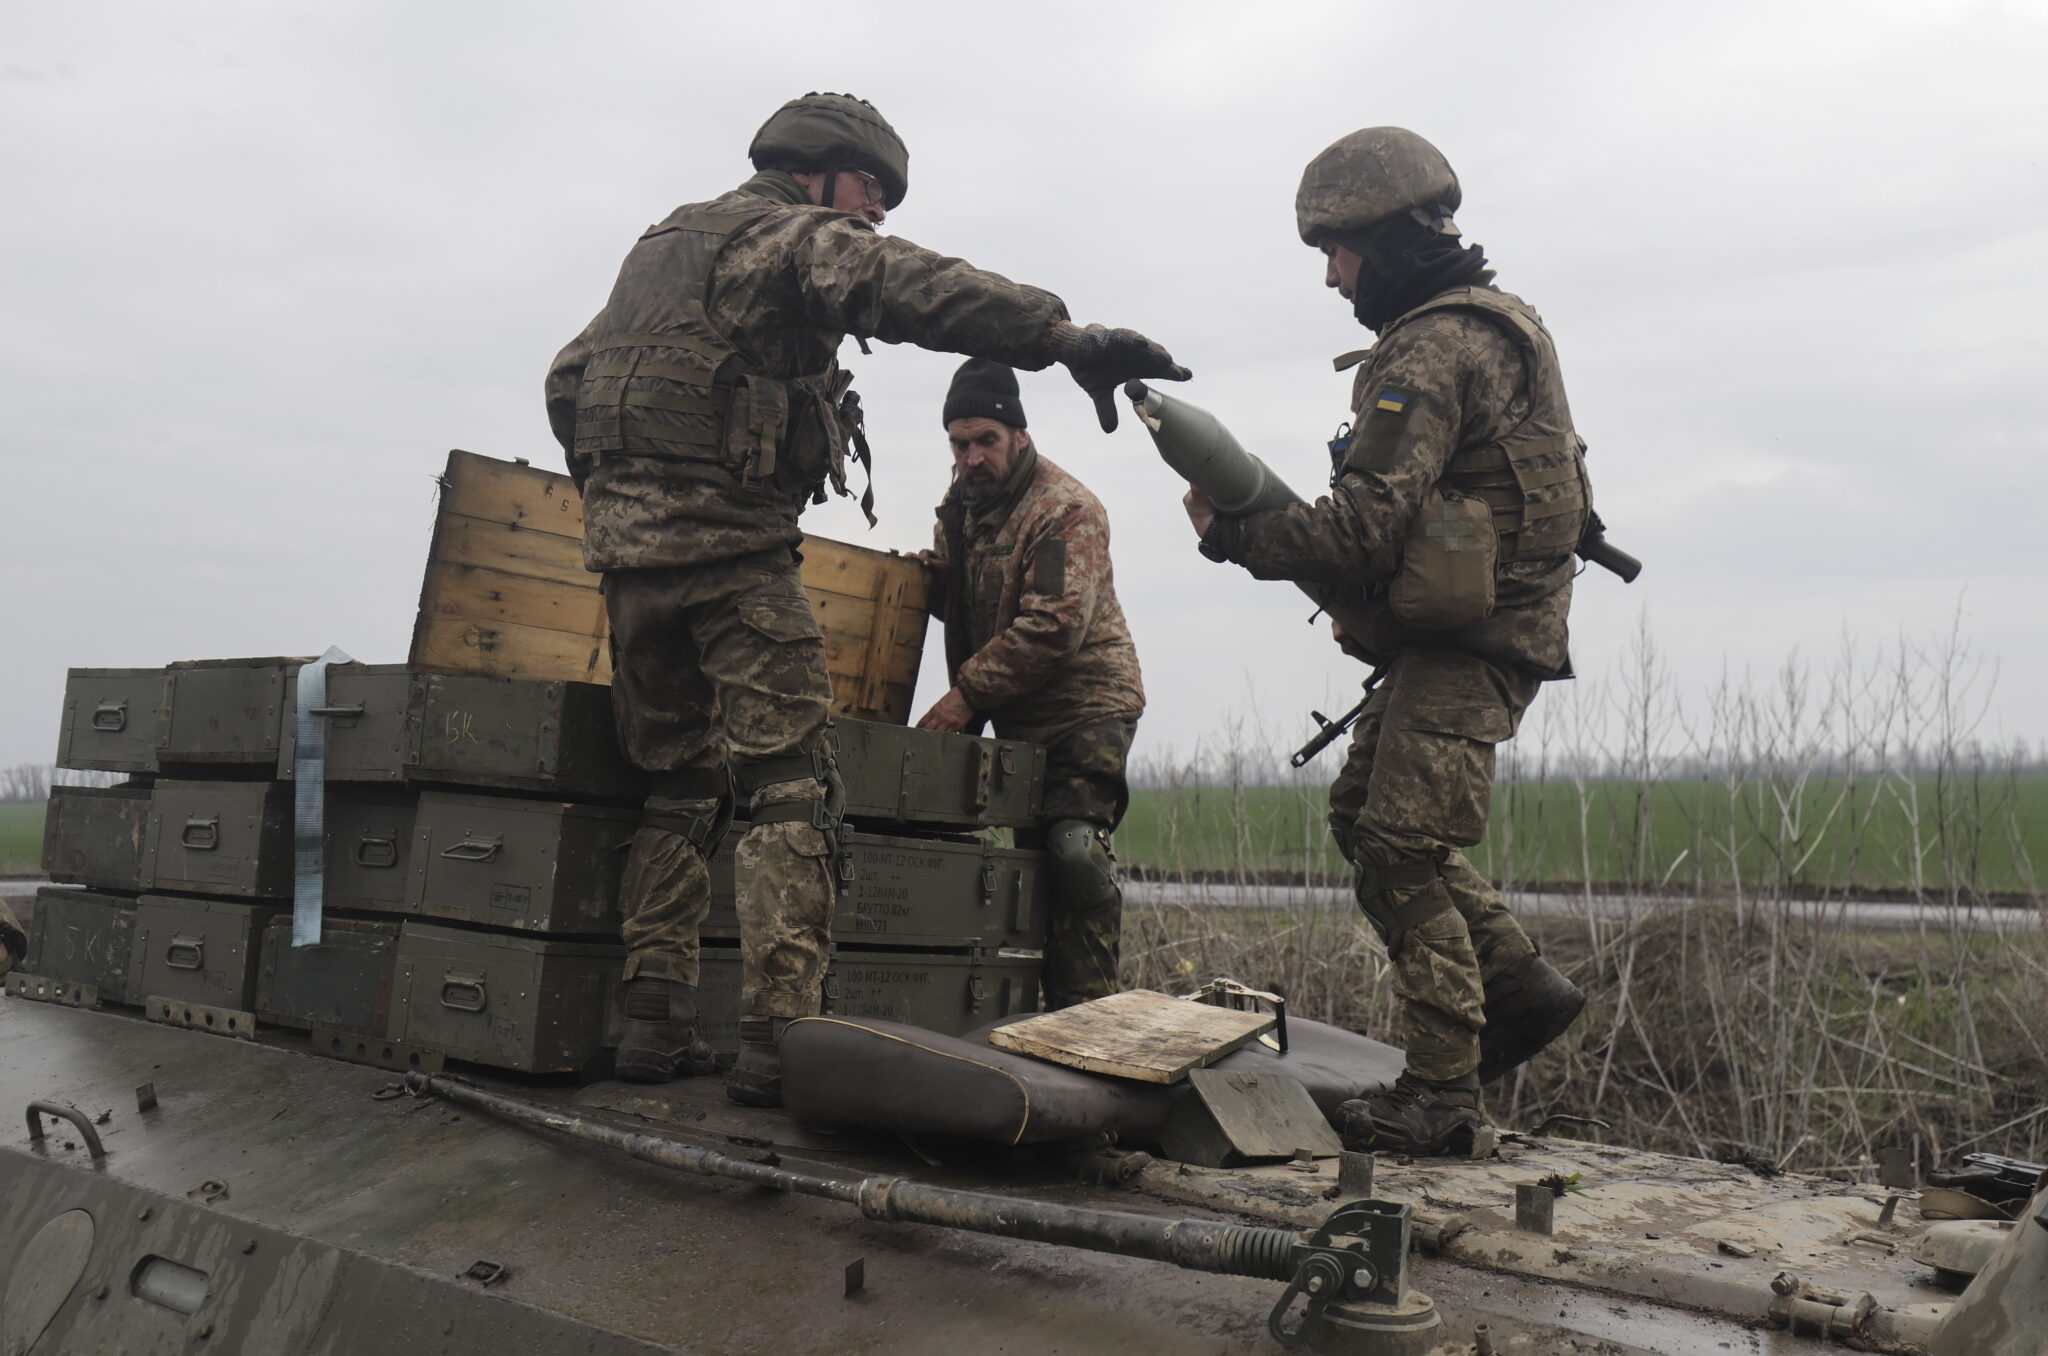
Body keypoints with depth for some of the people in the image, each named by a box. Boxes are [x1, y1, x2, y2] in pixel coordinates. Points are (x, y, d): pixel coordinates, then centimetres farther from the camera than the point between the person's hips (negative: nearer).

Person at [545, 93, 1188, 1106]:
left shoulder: (659, 243, 25)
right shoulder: (796, 236, -1)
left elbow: (567, 383, 27)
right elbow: (915, 289, -20)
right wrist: (1068, 337, -30)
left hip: (625, 545, 8)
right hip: (732, 548, -8)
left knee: (678, 786, 14)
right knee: (788, 792, -6)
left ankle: (654, 1022, 12)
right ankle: (776, 1038, -12)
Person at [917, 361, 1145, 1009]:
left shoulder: (1069, 509, -15)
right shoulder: (962, 502, 11)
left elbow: (1053, 629, -24)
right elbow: (967, 605, 25)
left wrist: (966, 694, -23)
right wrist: (935, 579, 0)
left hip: (1084, 705, -8)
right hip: (1013, 714, 8)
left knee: (1072, 846, -21)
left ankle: (1083, 1012, -15)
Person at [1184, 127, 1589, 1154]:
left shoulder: (1429, 352, -14)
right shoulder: (1488, 325, 19)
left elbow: (1365, 527, -21)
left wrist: (1234, 534, -9)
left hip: (1465, 640, -10)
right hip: (1474, 629, 10)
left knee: (1403, 846, -9)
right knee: (1364, 812, 14)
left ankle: (1441, 1095, -2)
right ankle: (1517, 985, 18)